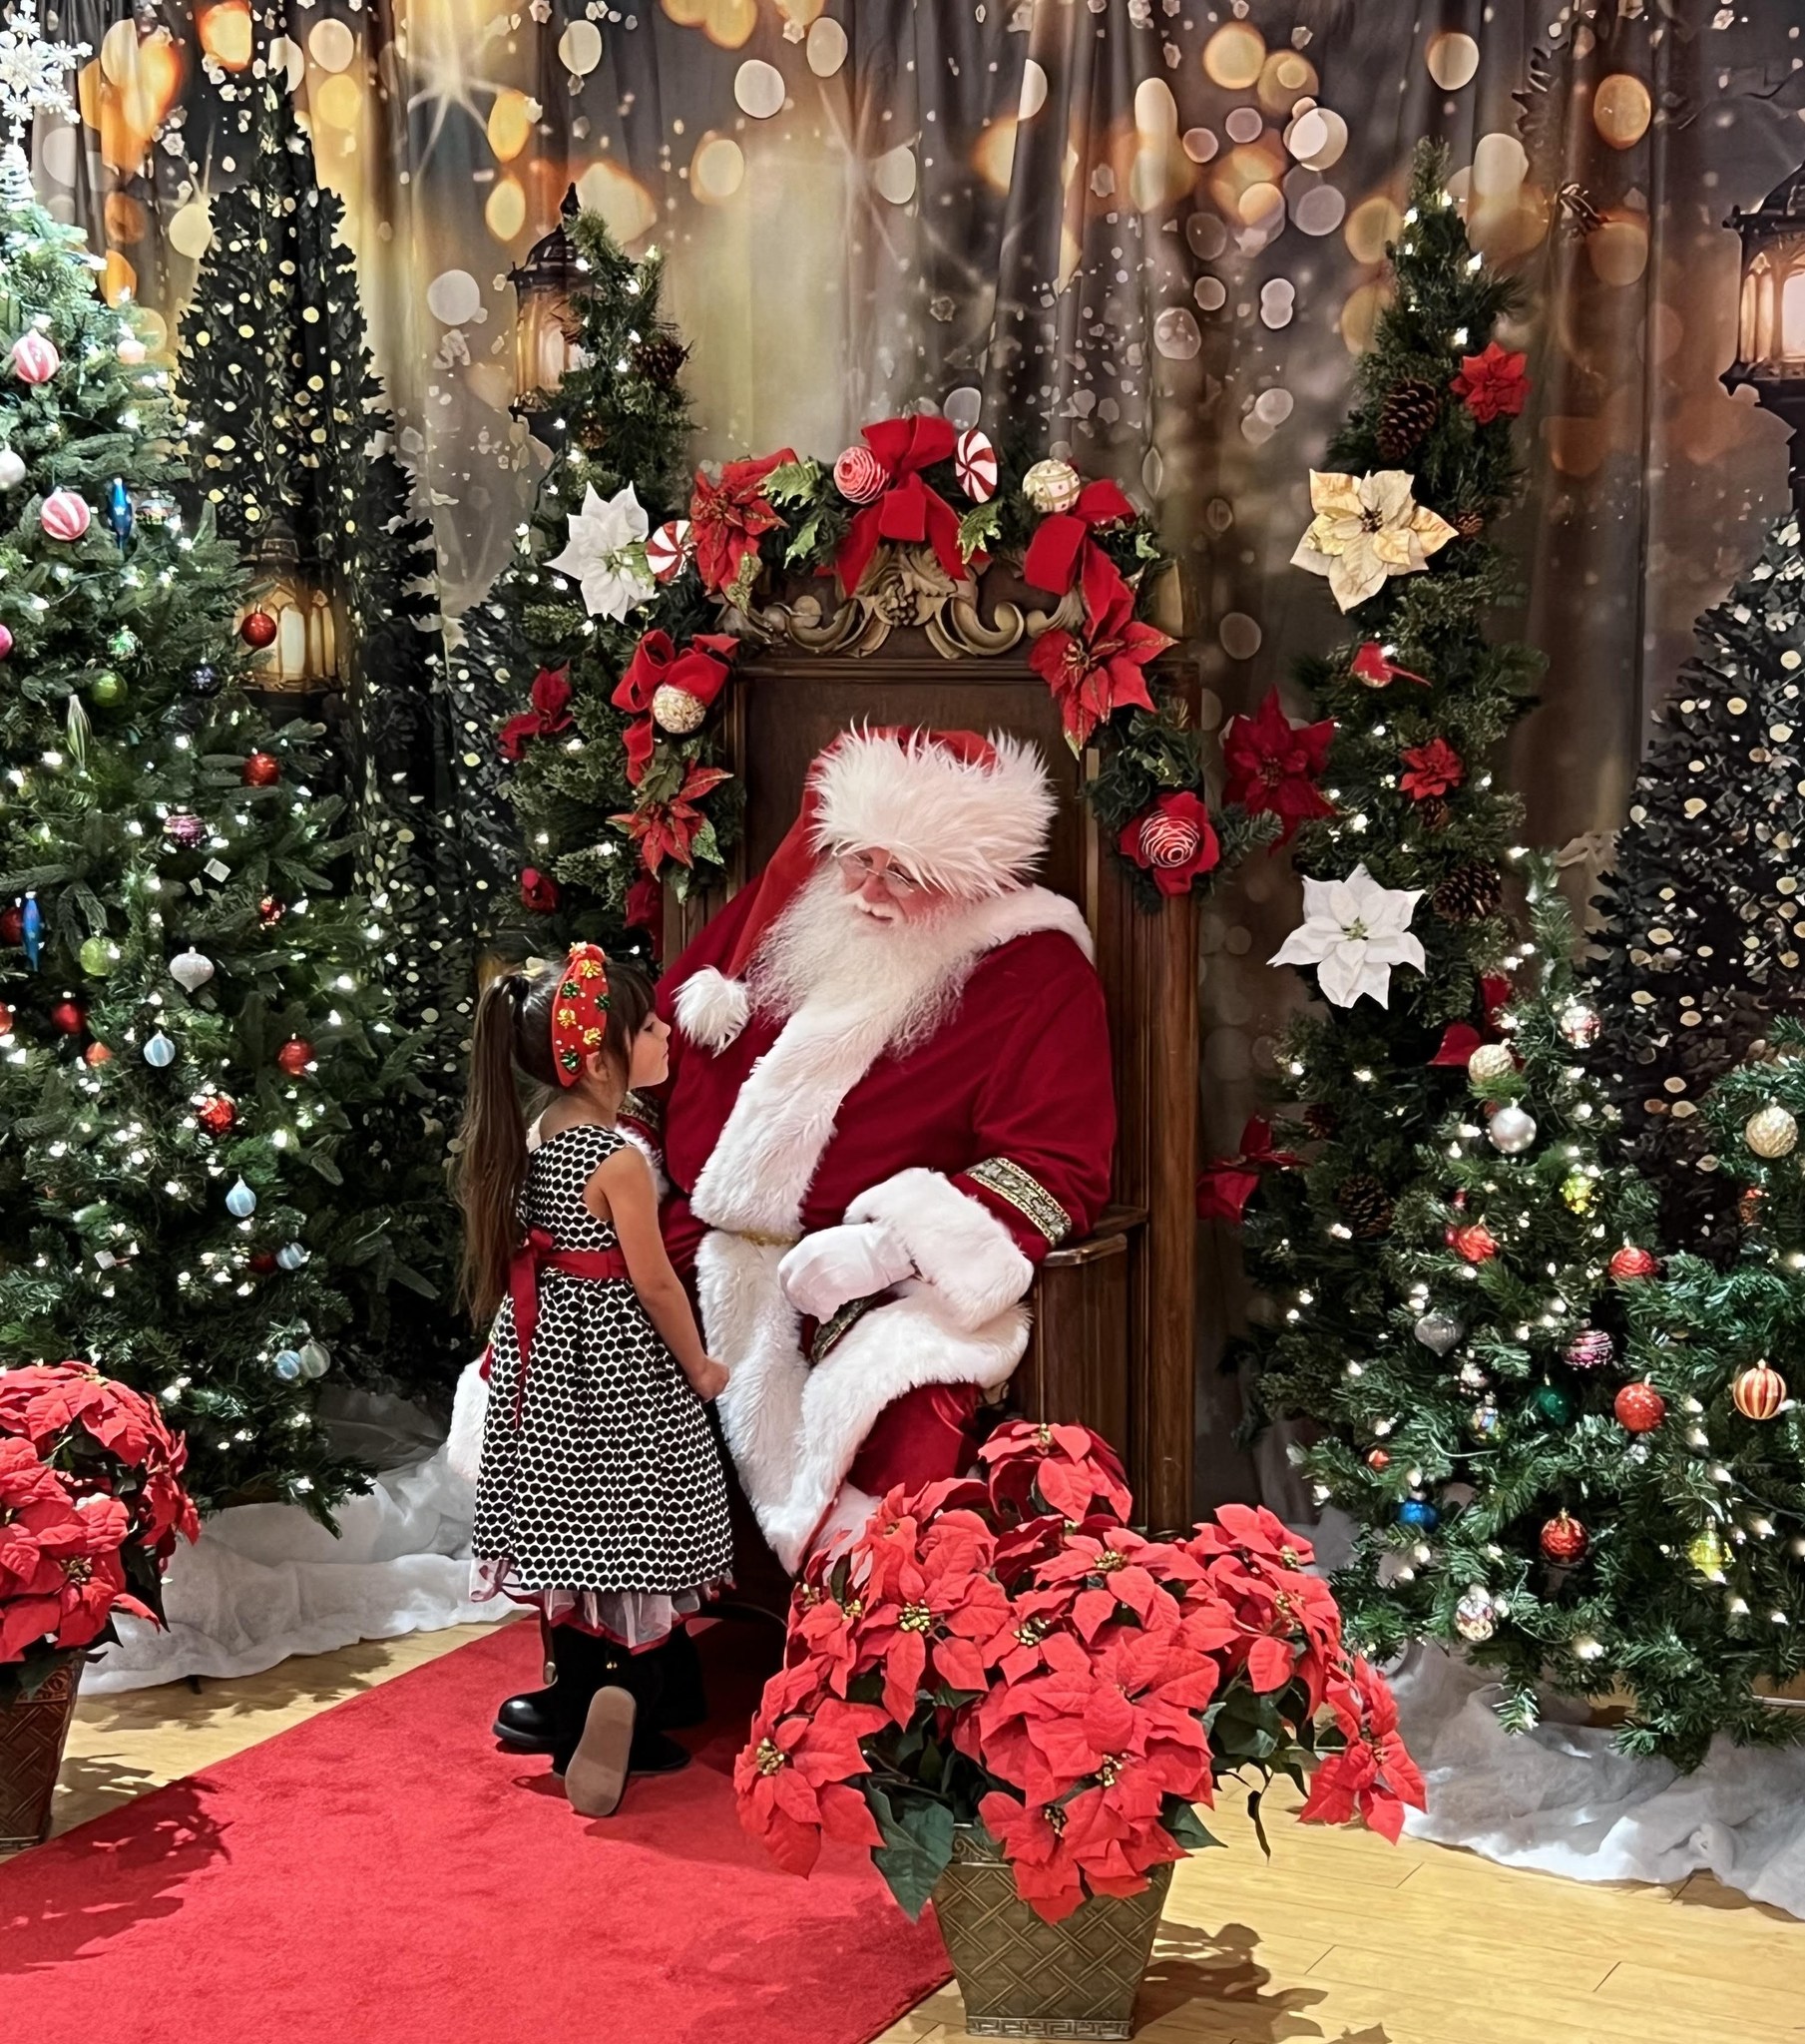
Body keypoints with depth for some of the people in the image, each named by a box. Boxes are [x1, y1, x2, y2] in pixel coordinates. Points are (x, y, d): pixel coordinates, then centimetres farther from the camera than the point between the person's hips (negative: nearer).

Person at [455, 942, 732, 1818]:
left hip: (550, 1363, 8)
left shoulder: (535, 1138, 2)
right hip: (621, 1368, -8)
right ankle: (626, 1710, -9)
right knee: (645, 1548, 4)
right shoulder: (619, 1158, -22)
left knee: (571, 1545, 14)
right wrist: (699, 1367, -2)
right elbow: (654, 1283, -16)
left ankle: (575, 1731, 21)